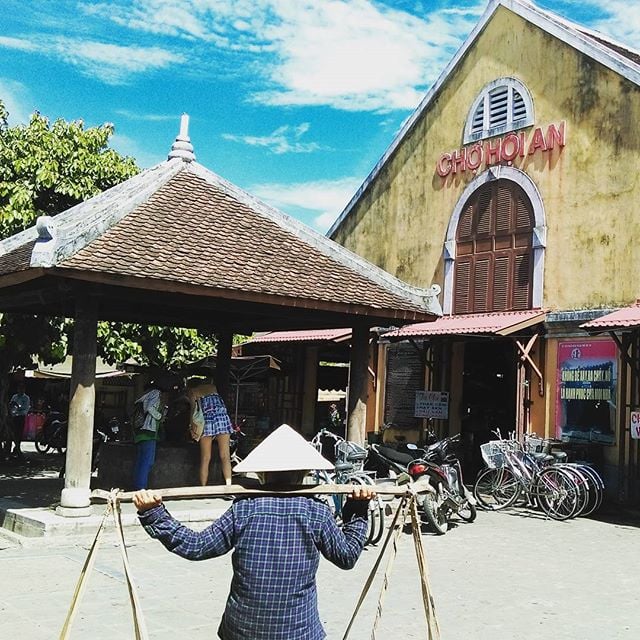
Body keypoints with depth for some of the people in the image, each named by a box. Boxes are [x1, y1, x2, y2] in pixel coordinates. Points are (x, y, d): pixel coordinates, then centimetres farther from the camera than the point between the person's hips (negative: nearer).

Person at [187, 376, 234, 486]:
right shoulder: (212, 386, 22)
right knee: (225, 457, -1)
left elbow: (193, 408, 2)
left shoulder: (192, 391, 13)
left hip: (206, 421, -2)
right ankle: (229, 485, -10)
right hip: (222, 418, 2)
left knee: (205, 459, 3)